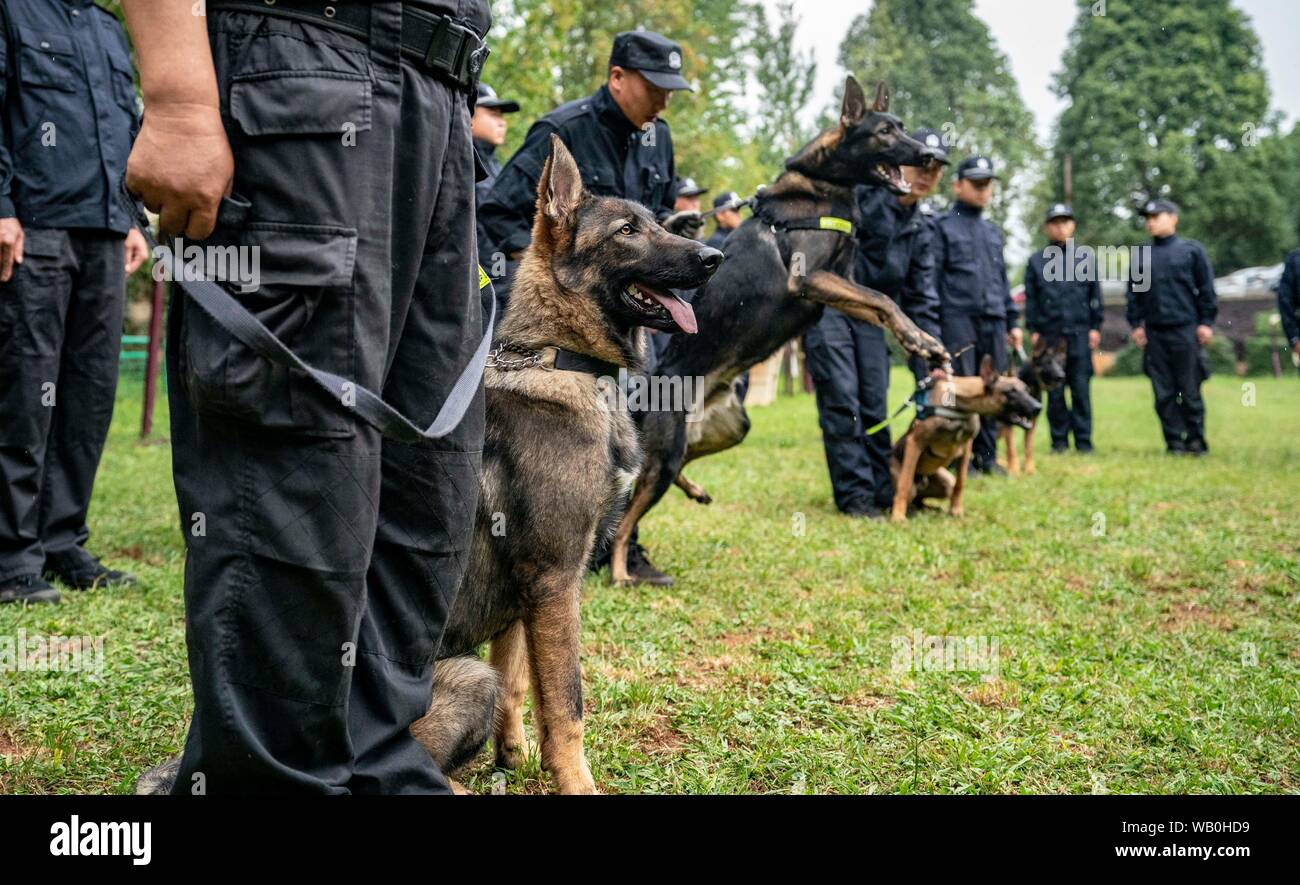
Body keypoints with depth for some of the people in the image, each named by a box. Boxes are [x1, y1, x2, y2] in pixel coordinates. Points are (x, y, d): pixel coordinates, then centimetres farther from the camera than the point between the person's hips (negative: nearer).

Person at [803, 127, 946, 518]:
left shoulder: (920, 231, 10)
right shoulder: (860, 191, -11)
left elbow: (921, 302, 12)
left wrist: (929, 367, 7)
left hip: (869, 315, 6)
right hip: (825, 305, -6)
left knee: (875, 405, 6)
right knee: (841, 401, -9)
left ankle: (882, 491, 16)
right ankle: (854, 495, -4)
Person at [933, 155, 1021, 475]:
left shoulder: (992, 231, 22)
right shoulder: (942, 226, 3)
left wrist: (1013, 321, 18)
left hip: (994, 320, 6)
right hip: (958, 319, -6)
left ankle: (987, 456, 11)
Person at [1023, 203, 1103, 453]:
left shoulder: (1086, 256, 10)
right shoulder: (1036, 261, 10)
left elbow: (1095, 294, 9)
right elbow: (1031, 299, 8)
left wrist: (1095, 327, 3)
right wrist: (1033, 330, 1)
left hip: (1080, 332, 0)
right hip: (1049, 334, 1)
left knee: (1081, 387, -2)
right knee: (1054, 390, 2)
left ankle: (1083, 440, 2)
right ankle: (1059, 440, 8)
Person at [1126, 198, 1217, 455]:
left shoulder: (1192, 250, 4)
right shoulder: (1141, 256, 12)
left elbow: (1206, 289, 2)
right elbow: (1133, 294, 15)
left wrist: (1206, 322, -3)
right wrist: (1136, 324, 7)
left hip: (1186, 330, -3)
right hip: (1154, 333, 3)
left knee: (1190, 390, -1)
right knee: (1163, 393, 2)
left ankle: (1196, 440, 8)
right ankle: (1174, 441, 7)